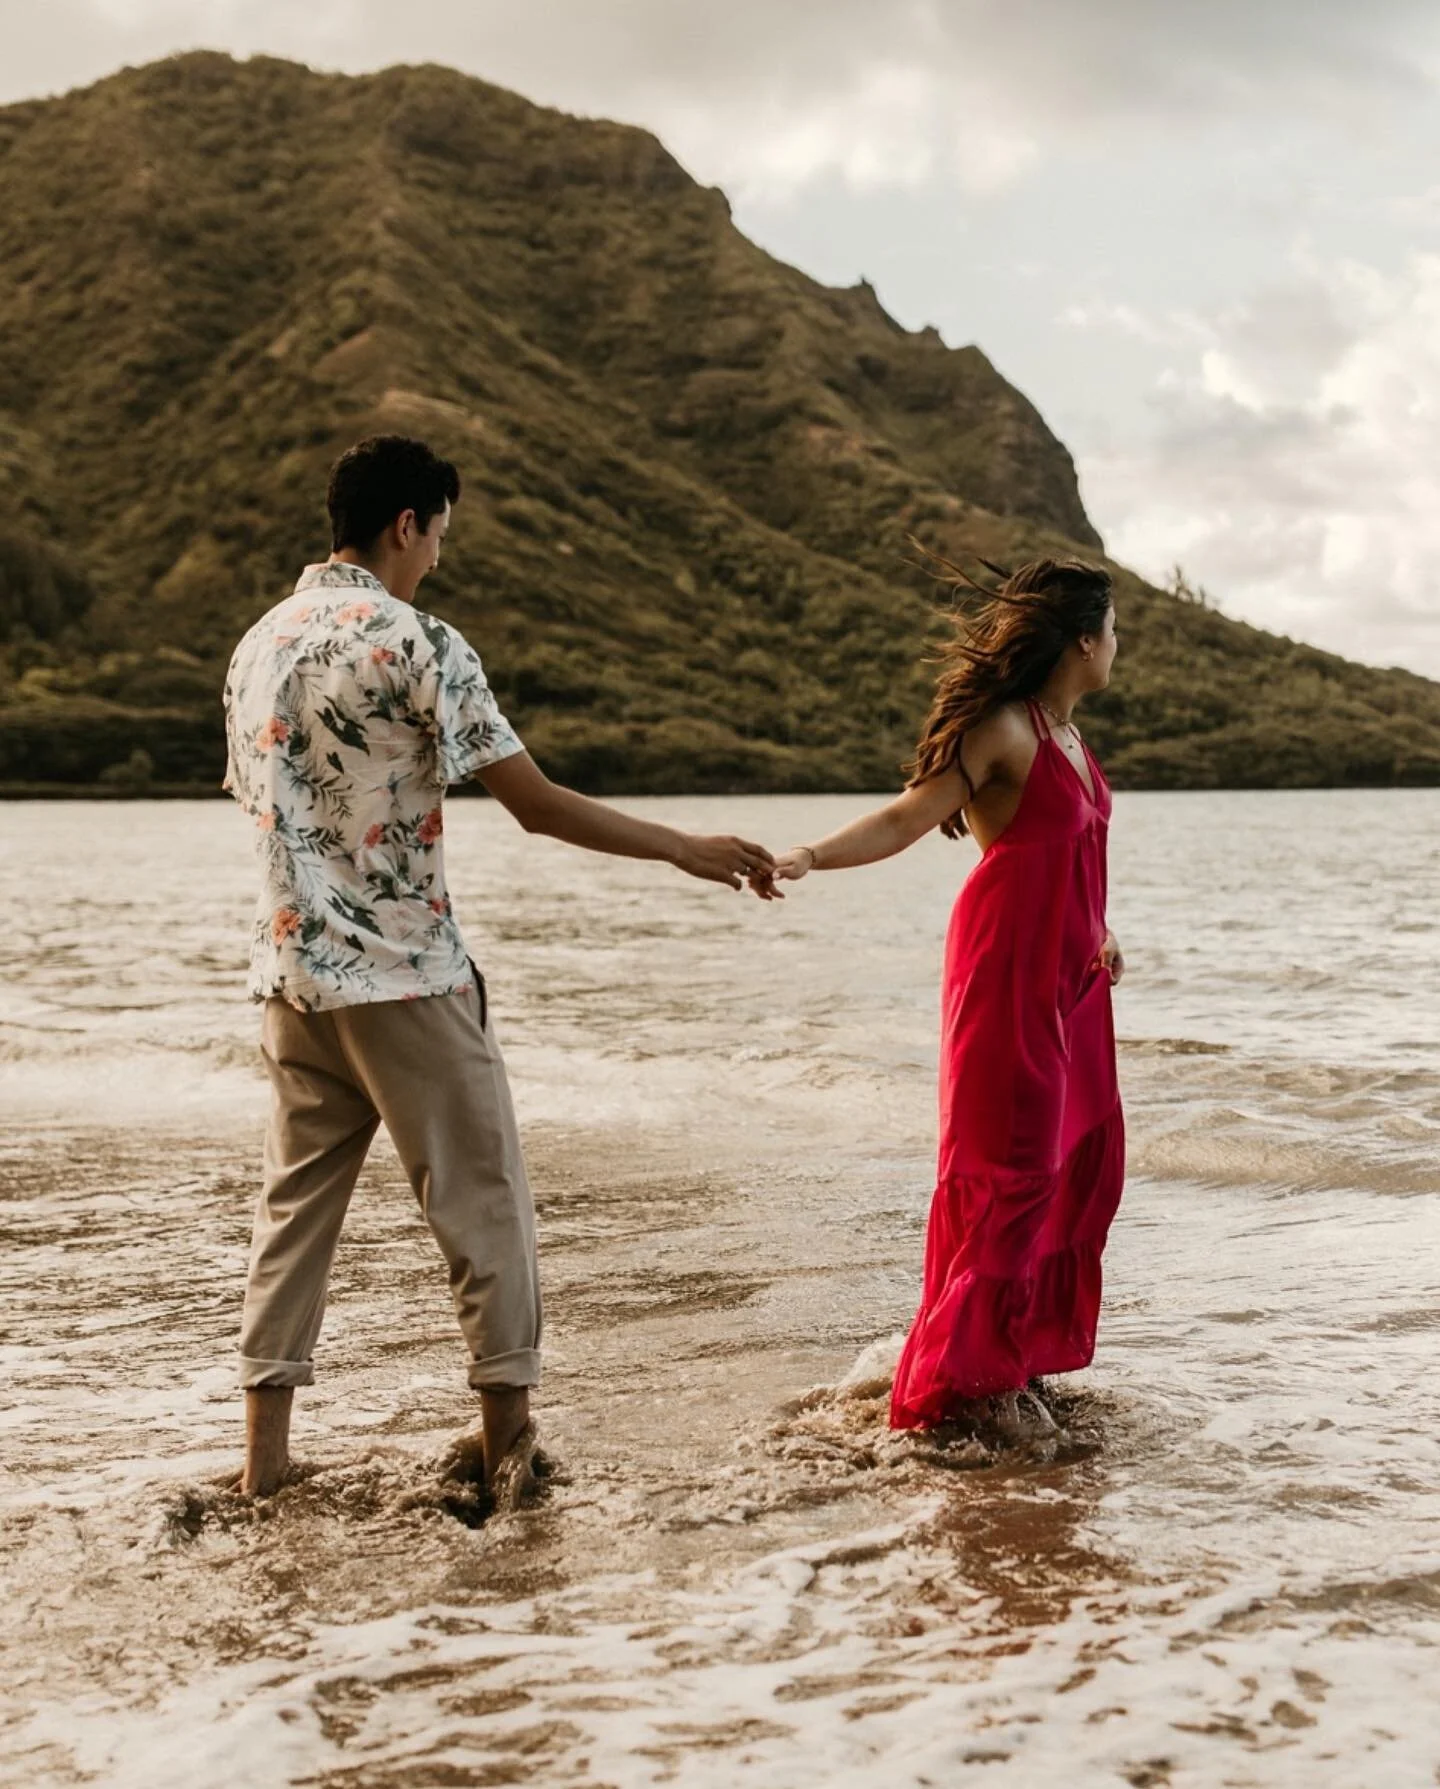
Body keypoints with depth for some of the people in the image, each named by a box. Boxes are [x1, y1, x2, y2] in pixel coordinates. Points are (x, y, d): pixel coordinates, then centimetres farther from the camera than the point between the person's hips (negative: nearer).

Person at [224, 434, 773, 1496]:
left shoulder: (259, 646, 10)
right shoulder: (416, 644, -13)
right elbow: (539, 806, -14)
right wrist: (686, 850, -6)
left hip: (293, 969, 7)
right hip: (406, 973, -7)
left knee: (297, 1198, 12)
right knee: (483, 1197, 5)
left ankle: (267, 1444, 11)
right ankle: (508, 1427, 11)